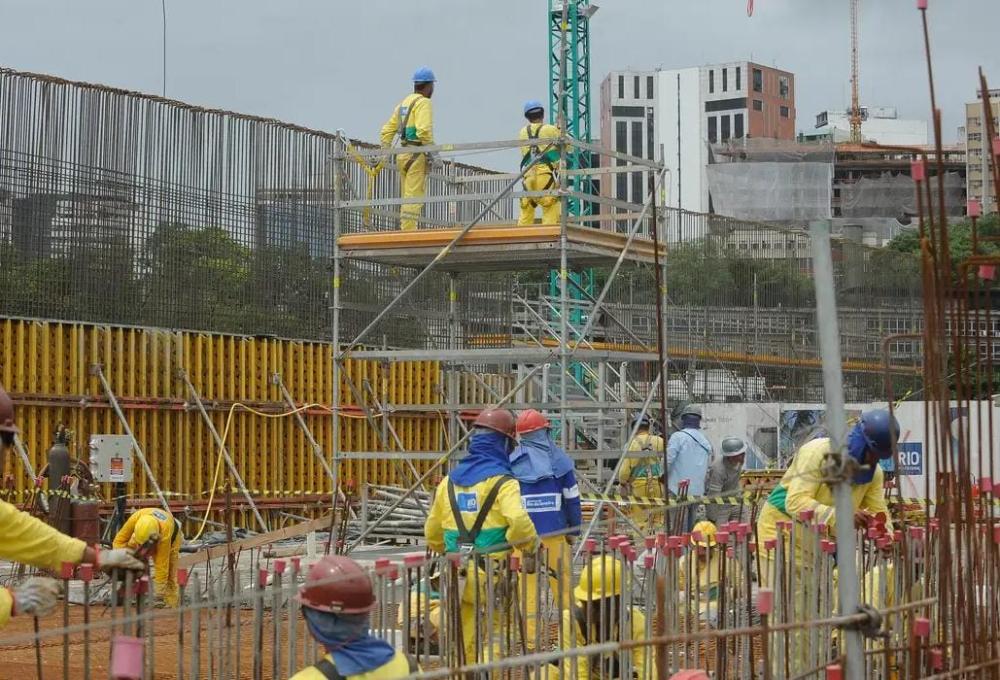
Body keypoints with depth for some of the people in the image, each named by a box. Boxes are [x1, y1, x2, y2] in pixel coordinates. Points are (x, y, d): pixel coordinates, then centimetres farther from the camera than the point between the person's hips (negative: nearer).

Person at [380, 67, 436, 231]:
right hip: (417, 155, -9)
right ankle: (409, 233, -17)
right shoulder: (423, 102, -7)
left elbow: (387, 130, 20)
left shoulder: (403, 103, 19)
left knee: (407, 197, 12)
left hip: (403, 155, 9)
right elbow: (424, 130, -22)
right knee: (414, 197, -11)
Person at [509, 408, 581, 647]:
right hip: (555, 531, 1)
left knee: (527, 585, 2)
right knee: (562, 581, 11)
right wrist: (574, 529, 11)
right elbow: (572, 499, 3)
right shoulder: (559, 460, 1)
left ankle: (530, 638, -1)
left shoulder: (512, 464, -1)